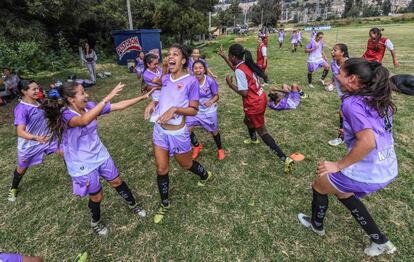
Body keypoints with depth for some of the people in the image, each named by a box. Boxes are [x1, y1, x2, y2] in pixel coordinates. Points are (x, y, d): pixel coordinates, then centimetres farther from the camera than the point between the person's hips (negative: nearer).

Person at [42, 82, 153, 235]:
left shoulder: (89, 106, -8)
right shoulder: (65, 115, -27)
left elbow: (118, 106, -7)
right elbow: (84, 120, -51)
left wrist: (143, 97, -11)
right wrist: (107, 98, -55)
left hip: (101, 155, 6)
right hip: (83, 165, -5)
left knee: (117, 182, 19)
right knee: (97, 196, 12)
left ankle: (133, 205, 44)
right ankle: (95, 222, 44)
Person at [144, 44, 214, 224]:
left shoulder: (191, 81, -14)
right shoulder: (165, 79, 4)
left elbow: (194, 110, -12)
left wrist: (174, 109, -27)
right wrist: (153, 102, -2)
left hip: (177, 133, -5)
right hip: (159, 130, 5)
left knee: (186, 165, 17)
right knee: (161, 169, 11)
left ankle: (206, 176, 52)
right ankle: (165, 205, 33)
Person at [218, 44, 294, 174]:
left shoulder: (240, 71, -22)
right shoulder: (246, 64, 4)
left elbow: (244, 93, -23)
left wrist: (230, 84, -11)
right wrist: (223, 57, 27)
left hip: (254, 103, -9)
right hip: (260, 98, 9)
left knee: (262, 132, 1)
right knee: (248, 120, 33)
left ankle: (286, 159, 0)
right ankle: (253, 139, 61)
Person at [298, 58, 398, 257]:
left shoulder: (352, 103, -21)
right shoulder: (378, 99, 6)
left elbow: (367, 143, -30)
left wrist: (338, 165, -21)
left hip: (366, 173, -8)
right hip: (387, 170, 8)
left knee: (318, 185, 17)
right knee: (342, 192, 30)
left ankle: (316, 225, 43)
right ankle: (380, 241, 38)